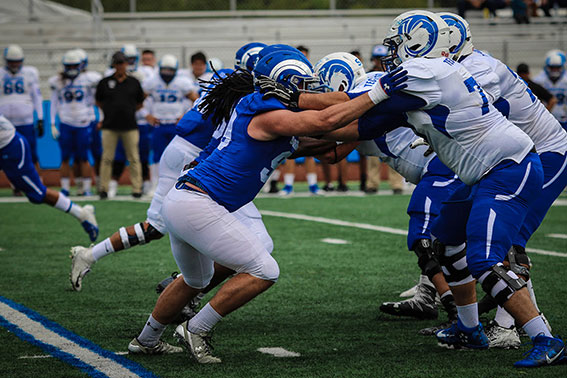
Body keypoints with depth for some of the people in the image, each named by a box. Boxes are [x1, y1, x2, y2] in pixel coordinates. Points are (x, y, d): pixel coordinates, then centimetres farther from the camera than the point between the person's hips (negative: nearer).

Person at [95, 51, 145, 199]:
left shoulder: (134, 82, 8)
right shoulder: (104, 83, 5)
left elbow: (140, 104, 17)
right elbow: (98, 102, 16)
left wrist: (128, 111, 9)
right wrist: (111, 111, 11)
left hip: (129, 126, 1)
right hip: (110, 126, -1)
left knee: (134, 159, 1)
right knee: (107, 158, 0)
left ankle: (137, 189, 6)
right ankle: (104, 189, 7)